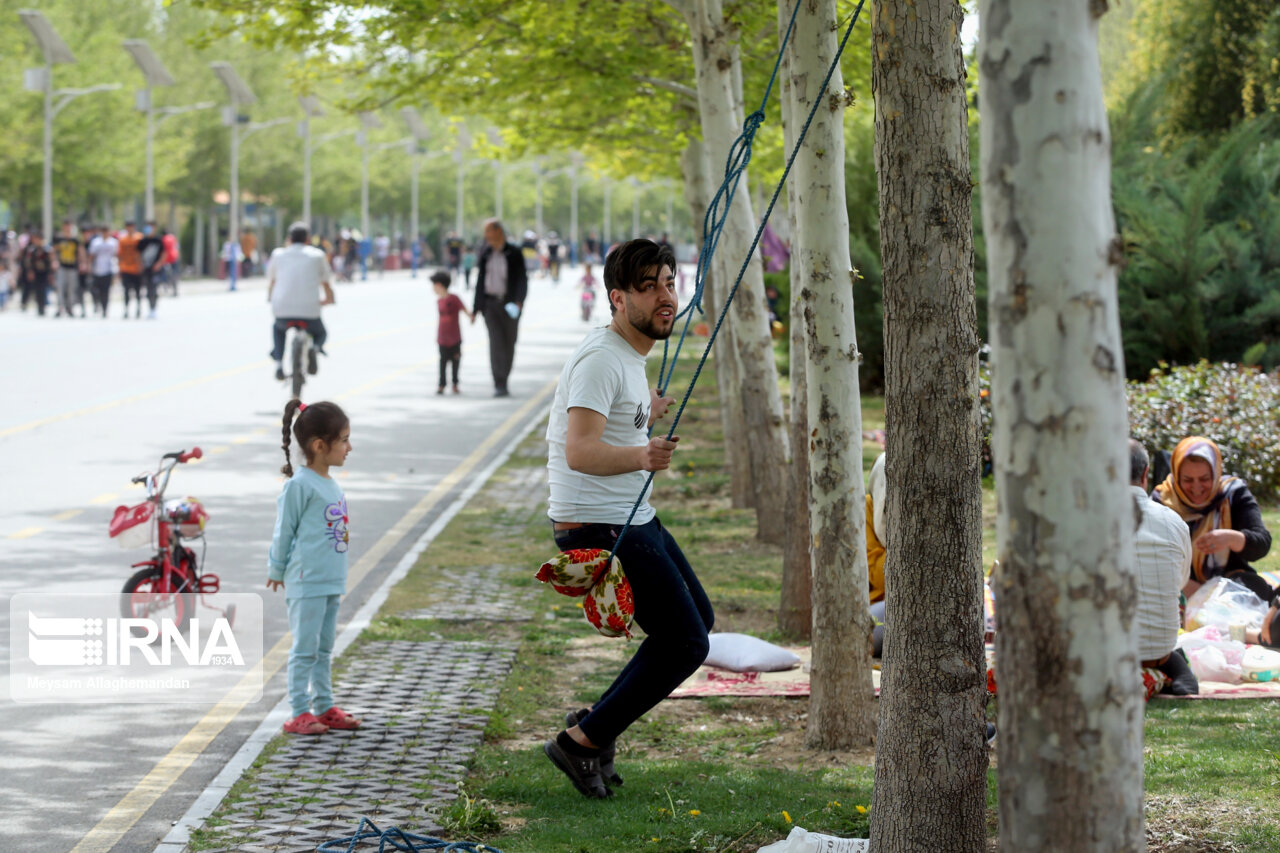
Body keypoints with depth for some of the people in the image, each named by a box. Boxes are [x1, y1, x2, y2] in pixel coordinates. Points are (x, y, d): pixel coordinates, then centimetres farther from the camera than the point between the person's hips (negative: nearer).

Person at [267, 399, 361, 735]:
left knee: (324, 649, 15)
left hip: (331, 581, 8)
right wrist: (277, 570, 1)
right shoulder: (299, 485, -15)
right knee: (305, 649, -4)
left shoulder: (330, 485, 11)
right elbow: (284, 532, -8)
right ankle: (299, 714, 0)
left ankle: (325, 708, 23)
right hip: (306, 583, -8)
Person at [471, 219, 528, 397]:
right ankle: (499, 385, -19)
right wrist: (476, 309, 11)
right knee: (496, 341, -13)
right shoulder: (485, 255, 8)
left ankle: (502, 382, 21)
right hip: (490, 303, 1)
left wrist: (519, 301, -20)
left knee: (509, 344, 5)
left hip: (509, 304, -1)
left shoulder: (514, 254, -1)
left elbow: (522, 279, -5)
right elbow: (480, 281, 13)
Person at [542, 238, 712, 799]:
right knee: (686, 643, -10)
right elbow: (580, 452, -31)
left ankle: (595, 727, 22)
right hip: (598, 526, -11)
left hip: (634, 519, 11)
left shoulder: (630, 355, 13)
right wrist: (641, 457, -39)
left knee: (697, 621, 19)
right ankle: (583, 741, 0)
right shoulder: (602, 358, -19)